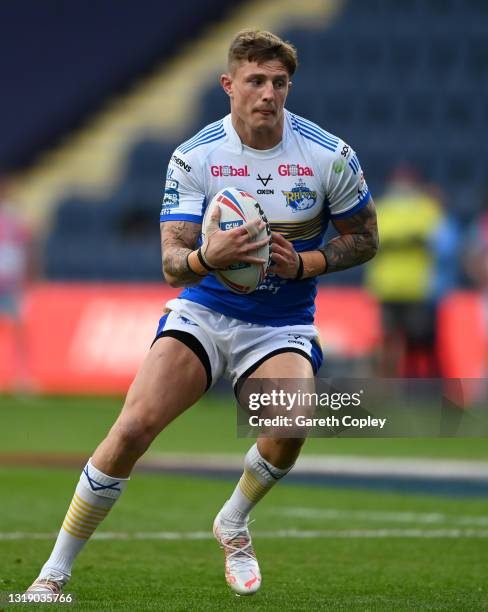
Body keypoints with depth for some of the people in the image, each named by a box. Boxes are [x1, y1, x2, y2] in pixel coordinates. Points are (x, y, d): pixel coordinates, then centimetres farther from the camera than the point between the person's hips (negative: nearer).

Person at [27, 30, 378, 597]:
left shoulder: (329, 156, -9)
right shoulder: (193, 157, -10)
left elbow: (364, 239, 5)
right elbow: (172, 266, -13)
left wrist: (302, 263, -14)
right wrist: (207, 258, -37)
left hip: (281, 327, 0)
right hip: (201, 313, 0)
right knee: (133, 427, -20)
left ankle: (233, 523, 2)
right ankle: (54, 574, -7)